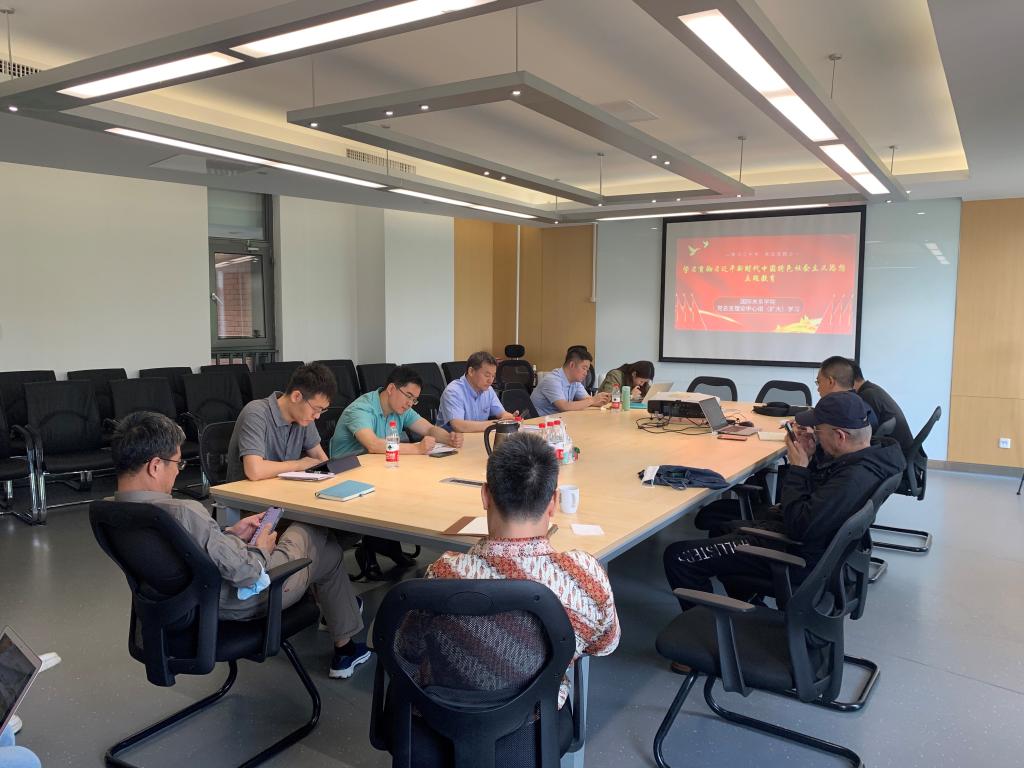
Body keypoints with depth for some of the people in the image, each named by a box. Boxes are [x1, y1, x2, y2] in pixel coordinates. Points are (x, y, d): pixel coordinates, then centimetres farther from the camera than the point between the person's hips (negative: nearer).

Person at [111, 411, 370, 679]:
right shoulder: (184, 512, -38)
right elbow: (248, 573, -30)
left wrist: (229, 534, 2)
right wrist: (261, 550, -10)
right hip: (241, 603, -8)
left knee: (302, 527, 26)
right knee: (330, 553, 18)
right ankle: (345, 648, 34)